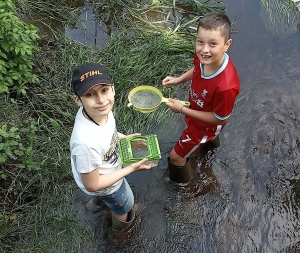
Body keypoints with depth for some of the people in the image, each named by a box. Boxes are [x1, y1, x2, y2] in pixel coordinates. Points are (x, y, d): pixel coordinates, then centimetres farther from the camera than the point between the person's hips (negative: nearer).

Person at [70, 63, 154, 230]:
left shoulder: (98, 110, -27)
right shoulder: (86, 143, -47)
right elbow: (92, 185, -30)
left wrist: (124, 137, -3)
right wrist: (131, 168, -25)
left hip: (106, 168, 6)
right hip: (104, 186, -5)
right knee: (124, 205, 29)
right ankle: (121, 222, 66)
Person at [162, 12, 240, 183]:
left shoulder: (226, 86, -47)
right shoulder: (202, 56, -27)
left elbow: (219, 119, -28)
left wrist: (182, 110, -28)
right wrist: (178, 80, -15)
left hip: (206, 124, -6)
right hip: (196, 109, 7)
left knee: (176, 156, 11)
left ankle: (181, 179, 46)